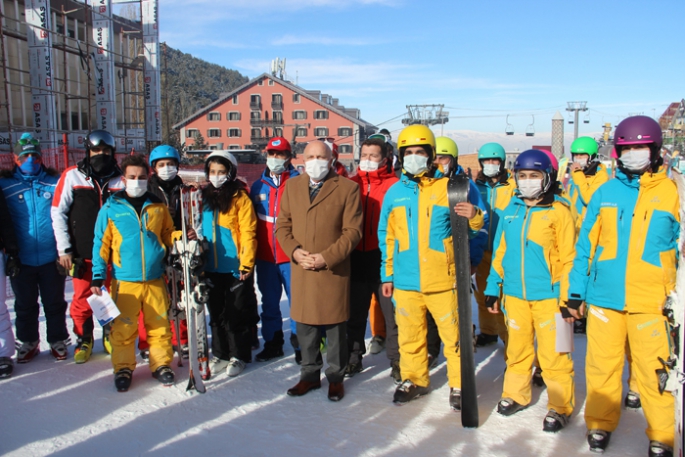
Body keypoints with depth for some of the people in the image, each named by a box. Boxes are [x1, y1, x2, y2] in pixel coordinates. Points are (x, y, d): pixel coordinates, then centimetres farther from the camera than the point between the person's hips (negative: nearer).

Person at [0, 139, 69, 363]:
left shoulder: (55, 182, 1)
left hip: (51, 258, 0)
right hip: (22, 259, 1)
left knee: (55, 303, 11)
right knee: (25, 305, 14)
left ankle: (58, 340, 26)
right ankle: (28, 342, 31)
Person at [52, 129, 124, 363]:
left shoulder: (120, 179, 3)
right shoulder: (72, 176, -1)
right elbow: (58, 213, -1)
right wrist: (64, 249, -4)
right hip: (82, 253, -1)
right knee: (82, 299, 5)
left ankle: (111, 335, 28)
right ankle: (84, 339, 24)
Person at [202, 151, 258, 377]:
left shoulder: (240, 197, -9)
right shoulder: (204, 196, 8)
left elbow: (248, 233, -12)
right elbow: (199, 227, 15)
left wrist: (247, 263, -17)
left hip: (236, 267, -5)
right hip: (211, 267, 6)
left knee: (236, 314, 5)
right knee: (217, 313, 15)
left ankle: (239, 356, 17)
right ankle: (220, 354, 28)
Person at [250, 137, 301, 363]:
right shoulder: (258, 186, 9)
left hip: (291, 256, -4)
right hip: (265, 257, 4)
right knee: (269, 302, 14)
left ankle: (300, 344, 12)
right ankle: (272, 342, 27)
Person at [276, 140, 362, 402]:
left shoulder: (347, 188, -2)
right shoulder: (292, 186, 11)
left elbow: (352, 231, -6)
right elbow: (282, 225, 9)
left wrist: (326, 257, -15)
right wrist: (294, 251, -9)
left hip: (334, 270, -3)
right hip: (300, 269, 4)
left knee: (335, 327, 6)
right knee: (305, 325, 12)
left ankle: (336, 377, 23)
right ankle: (310, 374, 28)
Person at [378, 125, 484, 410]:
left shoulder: (448, 188, 0)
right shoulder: (394, 193, 8)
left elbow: (474, 228, 3)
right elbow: (386, 237, 14)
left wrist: (474, 216, -21)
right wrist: (387, 275, 13)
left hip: (443, 280, -2)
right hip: (405, 282, 3)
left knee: (453, 335, 4)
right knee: (409, 336, 12)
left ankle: (459, 385, 20)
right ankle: (414, 380, 30)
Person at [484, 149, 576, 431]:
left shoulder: (558, 212, -4)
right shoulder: (509, 212, 9)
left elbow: (568, 258, -5)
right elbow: (500, 252, 13)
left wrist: (568, 298, -8)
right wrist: (492, 289, 11)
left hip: (548, 296, -4)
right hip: (514, 295, 4)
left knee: (553, 355, 1)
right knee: (517, 348, 16)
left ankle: (560, 406, 16)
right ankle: (515, 394, 32)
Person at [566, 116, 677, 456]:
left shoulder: (671, 193, 2)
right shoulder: (605, 192, 6)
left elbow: (678, 247, 5)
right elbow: (585, 244, 8)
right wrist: (576, 291, 6)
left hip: (651, 300, -2)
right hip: (604, 296, 2)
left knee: (654, 370, 1)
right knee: (602, 364, 9)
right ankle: (600, 423, 27)